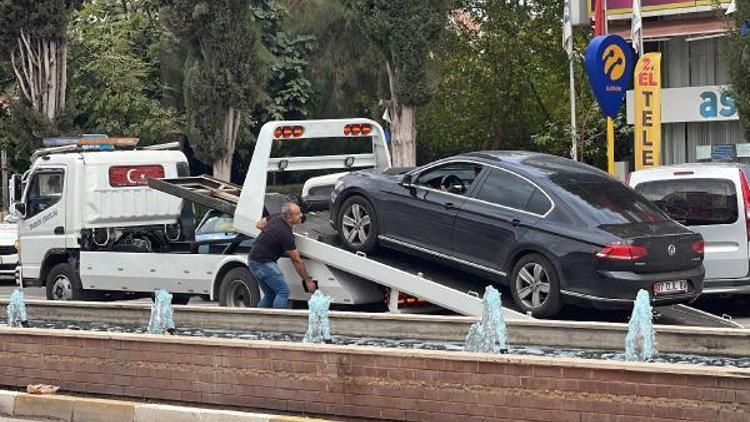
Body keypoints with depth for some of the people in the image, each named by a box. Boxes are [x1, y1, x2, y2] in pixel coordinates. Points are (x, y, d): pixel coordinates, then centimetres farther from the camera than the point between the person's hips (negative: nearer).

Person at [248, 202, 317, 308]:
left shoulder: (277, 219, 3)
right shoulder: (286, 235, -20)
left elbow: (259, 225, 22)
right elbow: (297, 261, -12)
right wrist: (307, 280, -3)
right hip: (263, 262, -10)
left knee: (270, 295, 15)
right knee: (283, 291, -10)